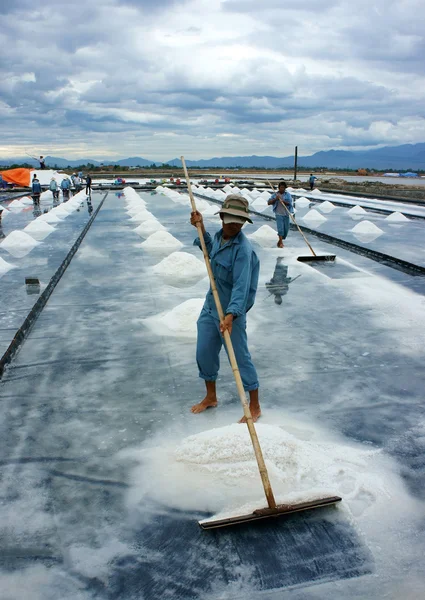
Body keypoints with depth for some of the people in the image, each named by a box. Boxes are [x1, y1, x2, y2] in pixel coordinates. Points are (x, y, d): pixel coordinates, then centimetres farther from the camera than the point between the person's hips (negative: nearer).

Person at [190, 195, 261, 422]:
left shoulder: (243, 249, -24)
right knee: (204, 353, 15)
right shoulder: (219, 235, 1)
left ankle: (255, 406, 20)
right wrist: (201, 228, 15)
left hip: (232, 310, -8)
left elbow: (241, 286, -33)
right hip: (210, 305, 8)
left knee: (240, 358, 2)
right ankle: (211, 397, 37)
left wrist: (230, 315, -43)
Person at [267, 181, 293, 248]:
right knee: (280, 228, -13)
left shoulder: (288, 194, 4)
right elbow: (269, 202, 0)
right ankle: (281, 242, -9)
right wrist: (275, 199, -14)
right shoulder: (275, 195, 3)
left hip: (286, 214, 2)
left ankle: (280, 241, 27)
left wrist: (284, 201, -23)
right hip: (279, 214, -2)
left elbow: (290, 203, -7)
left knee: (286, 229, 7)